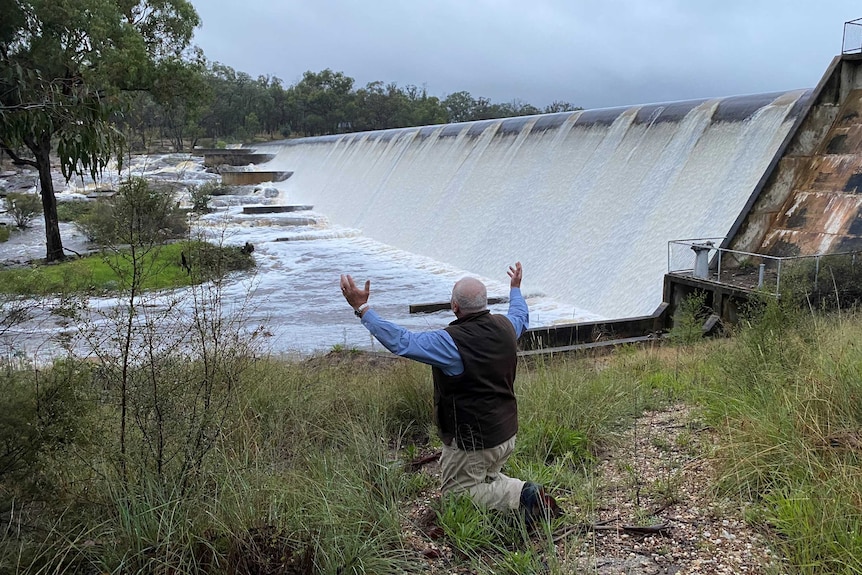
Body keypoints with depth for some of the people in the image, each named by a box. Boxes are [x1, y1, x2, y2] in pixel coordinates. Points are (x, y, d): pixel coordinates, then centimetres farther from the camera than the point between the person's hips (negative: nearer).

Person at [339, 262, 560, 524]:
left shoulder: (451, 342, -27)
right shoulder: (504, 326, -4)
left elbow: (400, 341, -26)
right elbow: (521, 316, 21)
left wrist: (361, 308, -20)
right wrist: (515, 288, 40)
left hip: (471, 443, -8)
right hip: (507, 434, 8)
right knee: (488, 480, 29)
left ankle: (520, 495, -7)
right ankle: (526, 492, 5)